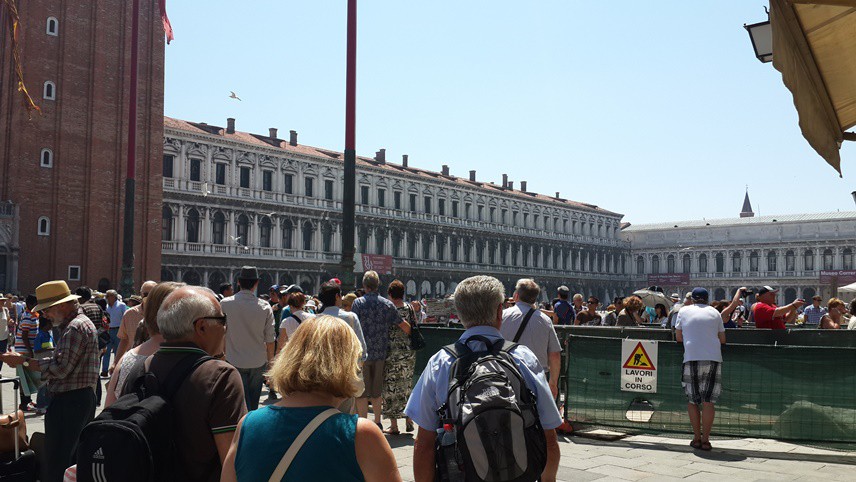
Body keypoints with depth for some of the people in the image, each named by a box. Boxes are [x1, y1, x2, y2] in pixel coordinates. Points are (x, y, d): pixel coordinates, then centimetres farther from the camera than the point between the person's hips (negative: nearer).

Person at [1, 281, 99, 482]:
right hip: (84, 398, 11)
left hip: (69, 402, -11)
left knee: (55, 466, -7)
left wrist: (23, 360, -16)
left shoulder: (75, 327, -16)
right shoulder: (82, 322, 18)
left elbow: (60, 368, -22)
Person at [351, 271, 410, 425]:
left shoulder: (358, 303, -7)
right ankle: (377, 423, 23)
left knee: (362, 392, 4)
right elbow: (404, 325, 3)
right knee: (377, 391, 16)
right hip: (381, 353, 3)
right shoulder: (387, 304, 2)